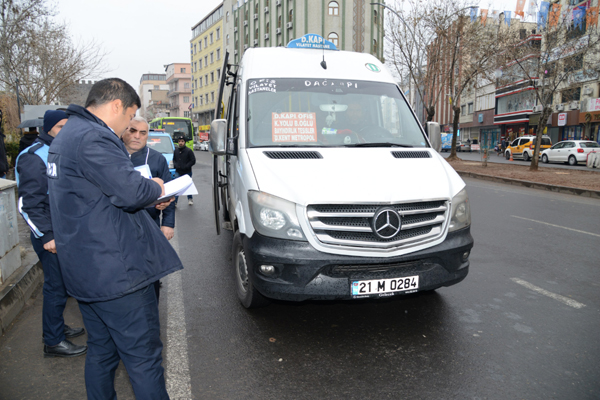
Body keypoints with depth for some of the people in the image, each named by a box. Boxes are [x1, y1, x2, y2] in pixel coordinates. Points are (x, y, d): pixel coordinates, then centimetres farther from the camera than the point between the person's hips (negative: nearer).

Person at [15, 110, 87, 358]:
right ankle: (53, 342, 12)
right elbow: (28, 204, -19)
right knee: (56, 287, -1)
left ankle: (57, 327, 34)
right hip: (51, 236, -9)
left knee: (62, 284, 18)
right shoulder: (34, 158, -15)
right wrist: (47, 237, -21)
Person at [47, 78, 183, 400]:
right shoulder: (93, 138, -18)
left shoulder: (66, 136, 17)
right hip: (115, 270, -11)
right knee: (143, 358, 0)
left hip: (83, 269, 11)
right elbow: (131, 192, -24)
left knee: (100, 351, 22)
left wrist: (146, 189, 11)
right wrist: (155, 188, -2)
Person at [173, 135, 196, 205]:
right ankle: (174, 201, -4)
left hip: (187, 172, -2)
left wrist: (185, 166, -17)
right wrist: (176, 165, -4)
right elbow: (174, 160, 17)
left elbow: (193, 161, -9)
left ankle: (190, 199, 32)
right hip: (178, 172, 3)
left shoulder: (188, 151, -9)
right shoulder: (176, 150, 5)